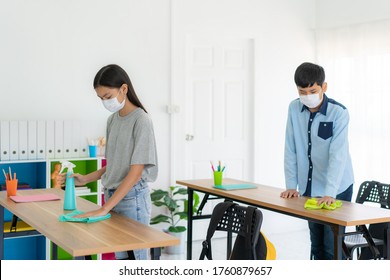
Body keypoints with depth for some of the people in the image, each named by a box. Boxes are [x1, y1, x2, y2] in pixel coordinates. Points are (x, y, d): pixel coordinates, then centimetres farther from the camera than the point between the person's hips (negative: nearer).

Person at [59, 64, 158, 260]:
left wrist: (104, 208, -22)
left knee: (135, 258, 0)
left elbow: (135, 172, -20)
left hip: (132, 199, -7)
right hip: (112, 196, 7)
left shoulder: (141, 121, -15)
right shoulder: (112, 120, 8)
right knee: (119, 258, 11)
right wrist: (86, 179, 3)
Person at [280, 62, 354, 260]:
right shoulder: (294, 108, -3)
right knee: (317, 245, 15)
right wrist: (291, 185, -2)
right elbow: (290, 149, 0)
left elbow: (338, 154, -25)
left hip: (336, 190, -4)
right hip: (309, 188, 5)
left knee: (332, 247, -2)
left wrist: (330, 193, -33)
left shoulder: (339, 112, -16)